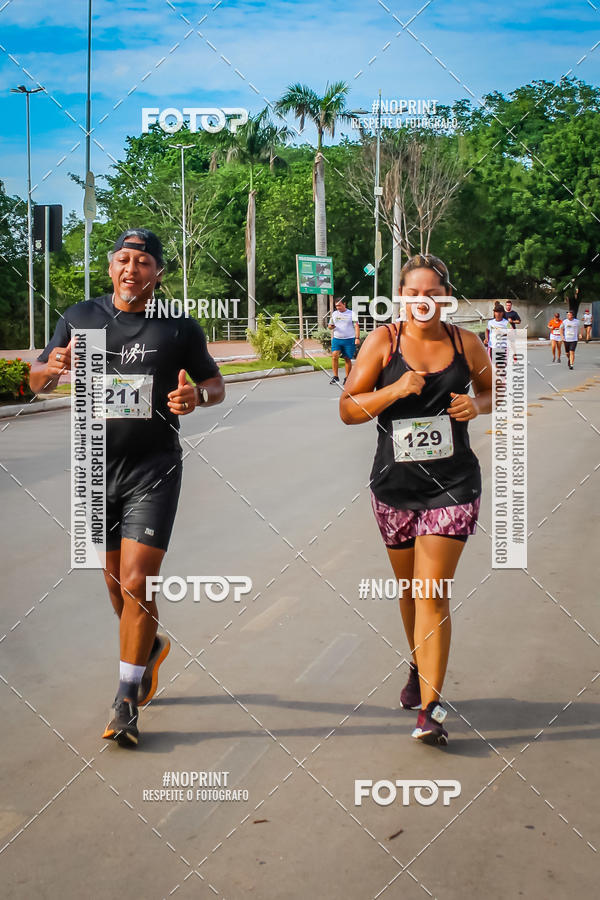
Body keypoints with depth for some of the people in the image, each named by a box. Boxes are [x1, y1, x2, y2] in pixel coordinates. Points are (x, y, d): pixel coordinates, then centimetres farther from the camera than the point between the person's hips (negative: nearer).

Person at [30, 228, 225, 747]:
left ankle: (127, 701, 4)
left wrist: (197, 396, -13)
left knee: (137, 584, -10)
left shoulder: (179, 327, 0)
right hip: (96, 468, 3)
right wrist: (54, 368, -14)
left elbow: (216, 382, 11)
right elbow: (37, 381, 10)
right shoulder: (80, 318, 6)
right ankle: (150, 646, 44)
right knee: (115, 582, 14)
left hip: (154, 469, -3)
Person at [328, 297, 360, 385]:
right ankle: (335, 377, -8)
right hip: (336, 339, 2)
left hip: (349, 339, -2)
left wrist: (357, 338, -13)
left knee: (347, 359, 2)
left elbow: (356, 326, -1)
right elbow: (330, 325, 19)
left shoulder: (351, 314, 2)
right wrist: (330, 326, -7)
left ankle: (347, 378, 13)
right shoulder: (334, 314, 12)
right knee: (334, 356, -14)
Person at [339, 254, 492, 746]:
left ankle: (431, 707, -5)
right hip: (395, 486, 1)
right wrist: (397, 388, -21)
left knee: (433, 591, -9)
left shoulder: (464, 342, -1)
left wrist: (477, 405, -6)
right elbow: (348, 409, -5)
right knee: (409, 589, 16)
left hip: (452, 485, -1)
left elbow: (491, 389, 17)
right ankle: (420, 669, 42)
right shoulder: (383, 341, -4)